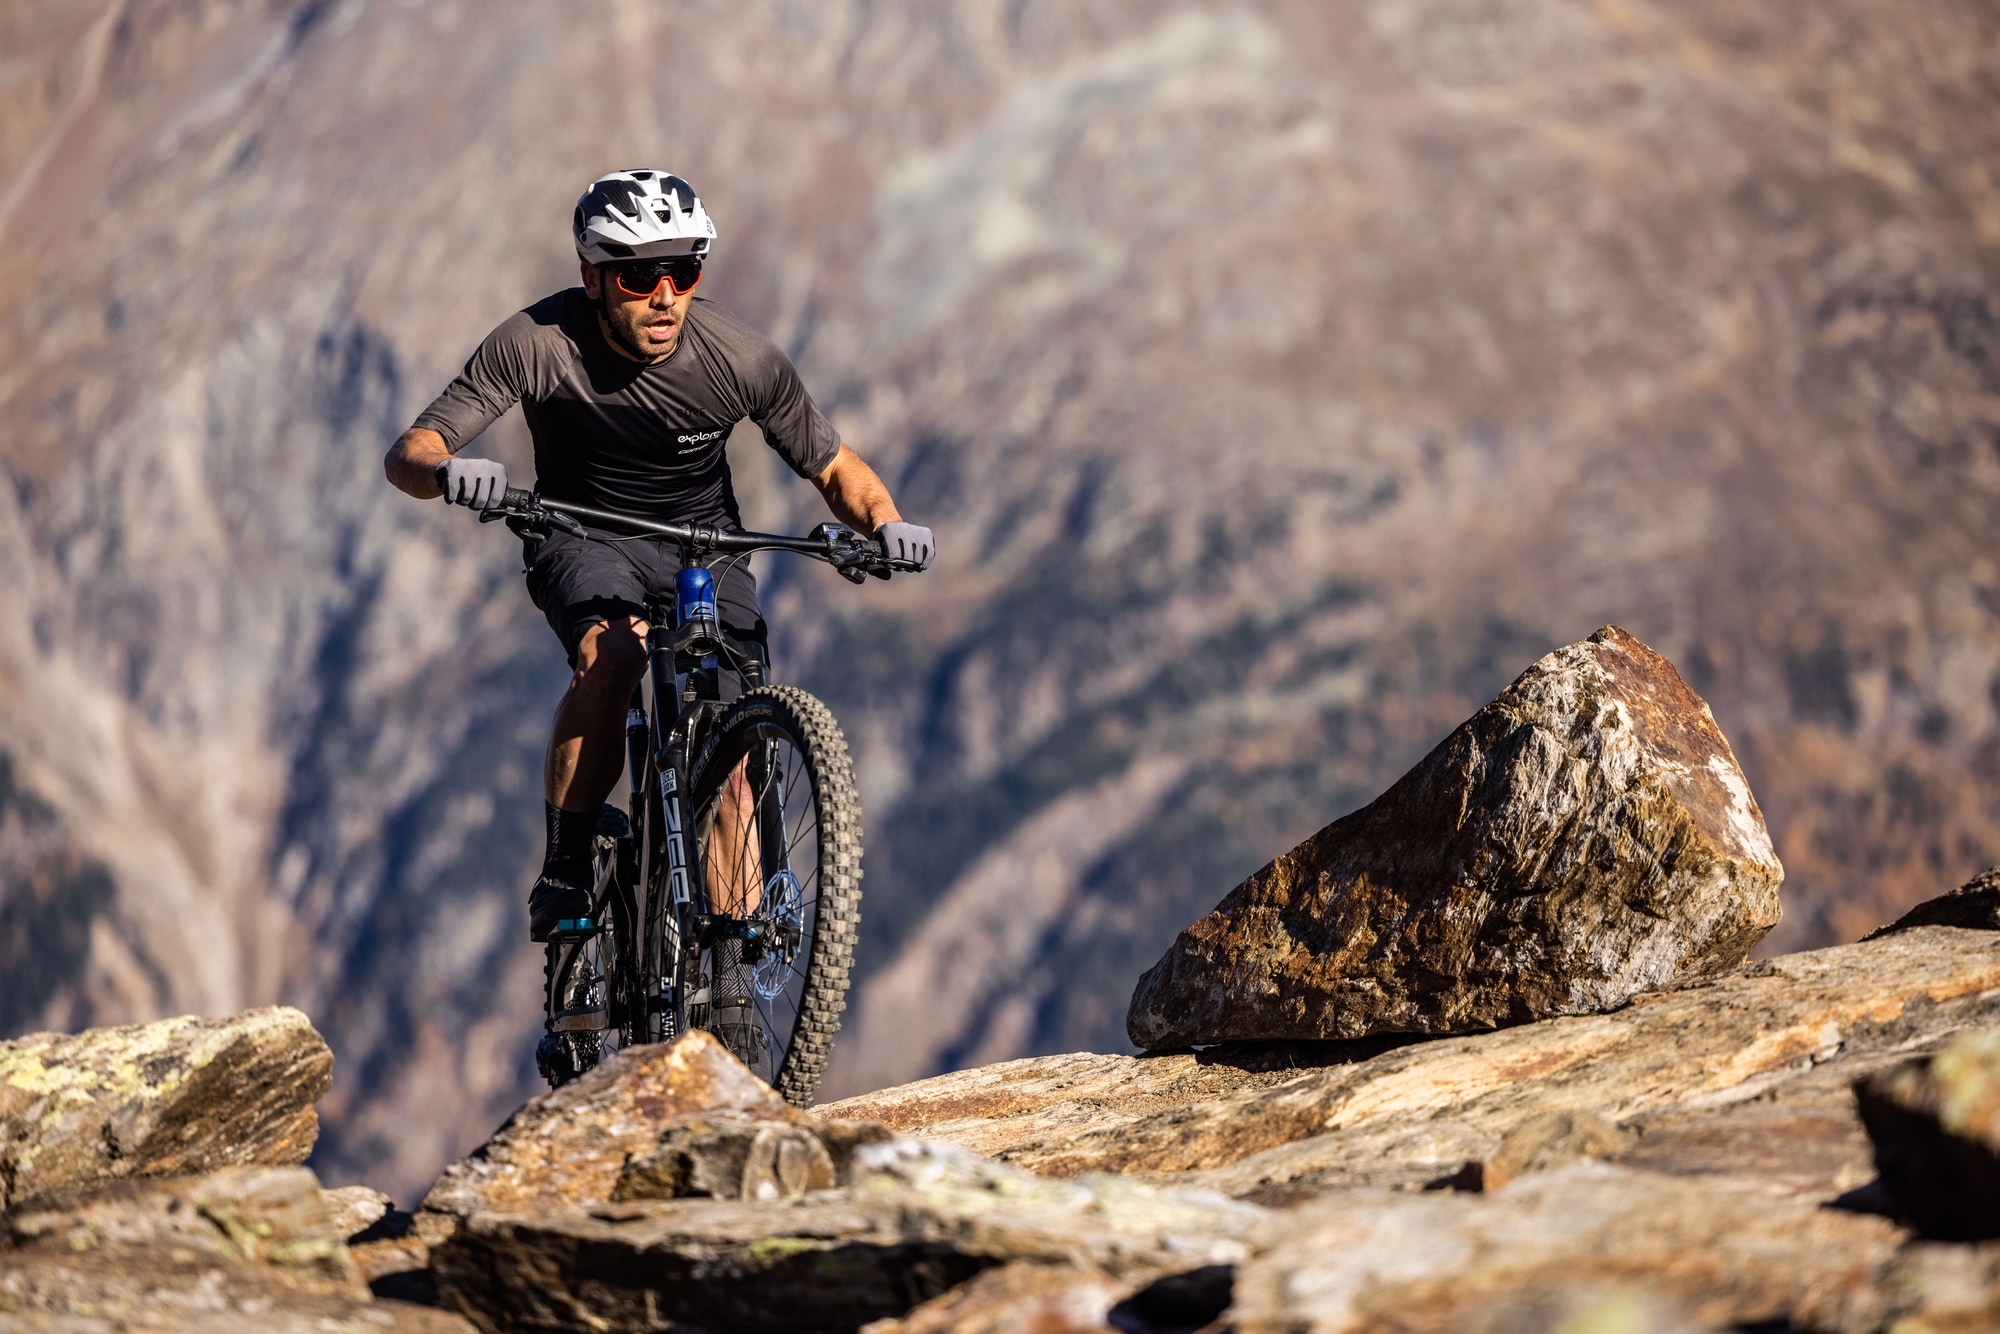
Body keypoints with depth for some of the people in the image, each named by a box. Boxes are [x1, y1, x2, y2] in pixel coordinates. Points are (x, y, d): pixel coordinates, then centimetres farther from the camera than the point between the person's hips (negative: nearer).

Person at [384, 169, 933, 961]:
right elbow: (405, 454, -24)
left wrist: (884, 524, -27)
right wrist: (447, 471, -48)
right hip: (583, 541, -2)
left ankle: (731, 975, -2)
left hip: (705, 546, 2)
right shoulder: (539, 344, -23)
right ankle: (564, 876, -18)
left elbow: (834, 467, -6)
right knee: (615, 655, -35)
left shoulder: (742, 359, -20)